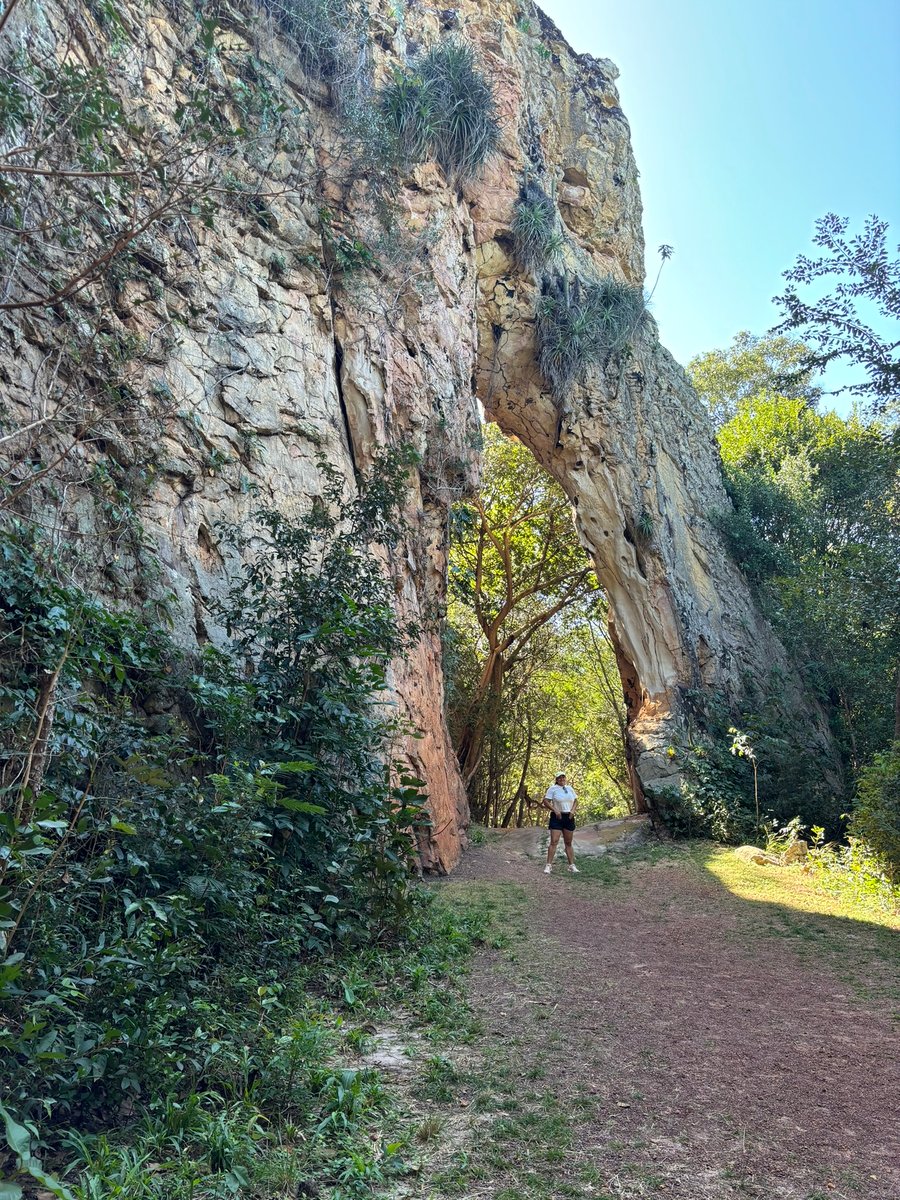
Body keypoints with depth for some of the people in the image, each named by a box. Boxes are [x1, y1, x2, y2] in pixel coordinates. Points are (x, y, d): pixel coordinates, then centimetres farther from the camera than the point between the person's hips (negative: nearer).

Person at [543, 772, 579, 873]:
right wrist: (555, 810, -19)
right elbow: (546, 801, -9)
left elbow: (576, 801, 16)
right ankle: (549, 865, -13)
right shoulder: (553, 788, -5)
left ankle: (572, 865, 16)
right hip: (557, 817, -5)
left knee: (568, 843, 11)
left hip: (569, 818, 5)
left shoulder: (570, 788, 11)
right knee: (554, 842, -12)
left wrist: (573, 810, -2)